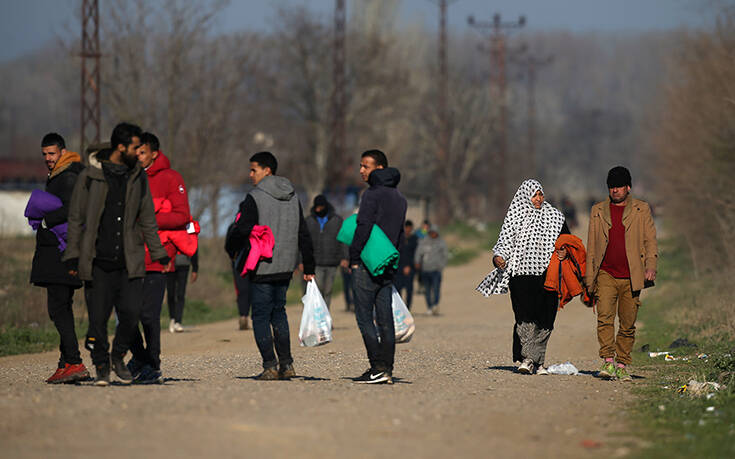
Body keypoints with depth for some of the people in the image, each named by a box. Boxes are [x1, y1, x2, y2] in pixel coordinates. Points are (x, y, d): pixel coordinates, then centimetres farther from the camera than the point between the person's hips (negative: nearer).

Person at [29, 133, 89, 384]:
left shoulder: (68, 178, -12)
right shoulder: (57, 177, 20)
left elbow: (72, 208, -27)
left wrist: (45, 221, -18)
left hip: (62, 253, -11)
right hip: (58, 253, 11)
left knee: (58, 308, -14)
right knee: (62, 308, 12)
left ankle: (75, 363, -17)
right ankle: (66, 363, 16)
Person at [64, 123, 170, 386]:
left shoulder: (138, 177, 10)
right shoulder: (90, 177, 0)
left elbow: (147, 219, 18)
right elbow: (76, 218, 4)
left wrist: (158, 252, 14)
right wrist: (72, 255, -1)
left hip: (129, 261, 2)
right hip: (98, 262, -2)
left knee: (132, 312, -8)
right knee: (98, 317, -1)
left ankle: (118, 356, 16)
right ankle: (102, 366, 14)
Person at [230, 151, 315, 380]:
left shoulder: (255, 198, -11)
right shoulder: (293, 198, 11)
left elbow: (241, 232, -15)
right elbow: (303, 235, 13)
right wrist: (309, 268, 16)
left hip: (263, 268, -6)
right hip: (286, 267, 6)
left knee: (261, 317, 0)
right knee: (279, 313, 18)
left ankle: (270, 366, -7)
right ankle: (286, 365, 13)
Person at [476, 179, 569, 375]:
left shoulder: (554, 216, 12)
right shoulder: (515, 216, 7)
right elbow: (505, 241, 6)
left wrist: (565, 252, -2)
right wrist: (498, 257, -13)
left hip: (547, 276, 2)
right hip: (521, 274, -2)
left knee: (544, 320, 0)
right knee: (525, 317, -13)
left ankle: (536, 360, 10)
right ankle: (527, 359, -12)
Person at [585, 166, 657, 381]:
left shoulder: (641, 210, 9)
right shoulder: (598, 211, 14)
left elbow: (650, 241, 7)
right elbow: (591, 248, 16)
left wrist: (650, 267, -10)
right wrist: (589, 280, 11)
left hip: (631, 278, 0)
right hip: (606, 275, 0)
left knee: (628, 325, 2)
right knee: (605, 317, -18)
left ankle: (622, 365, 12)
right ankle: (608, 361, -20)